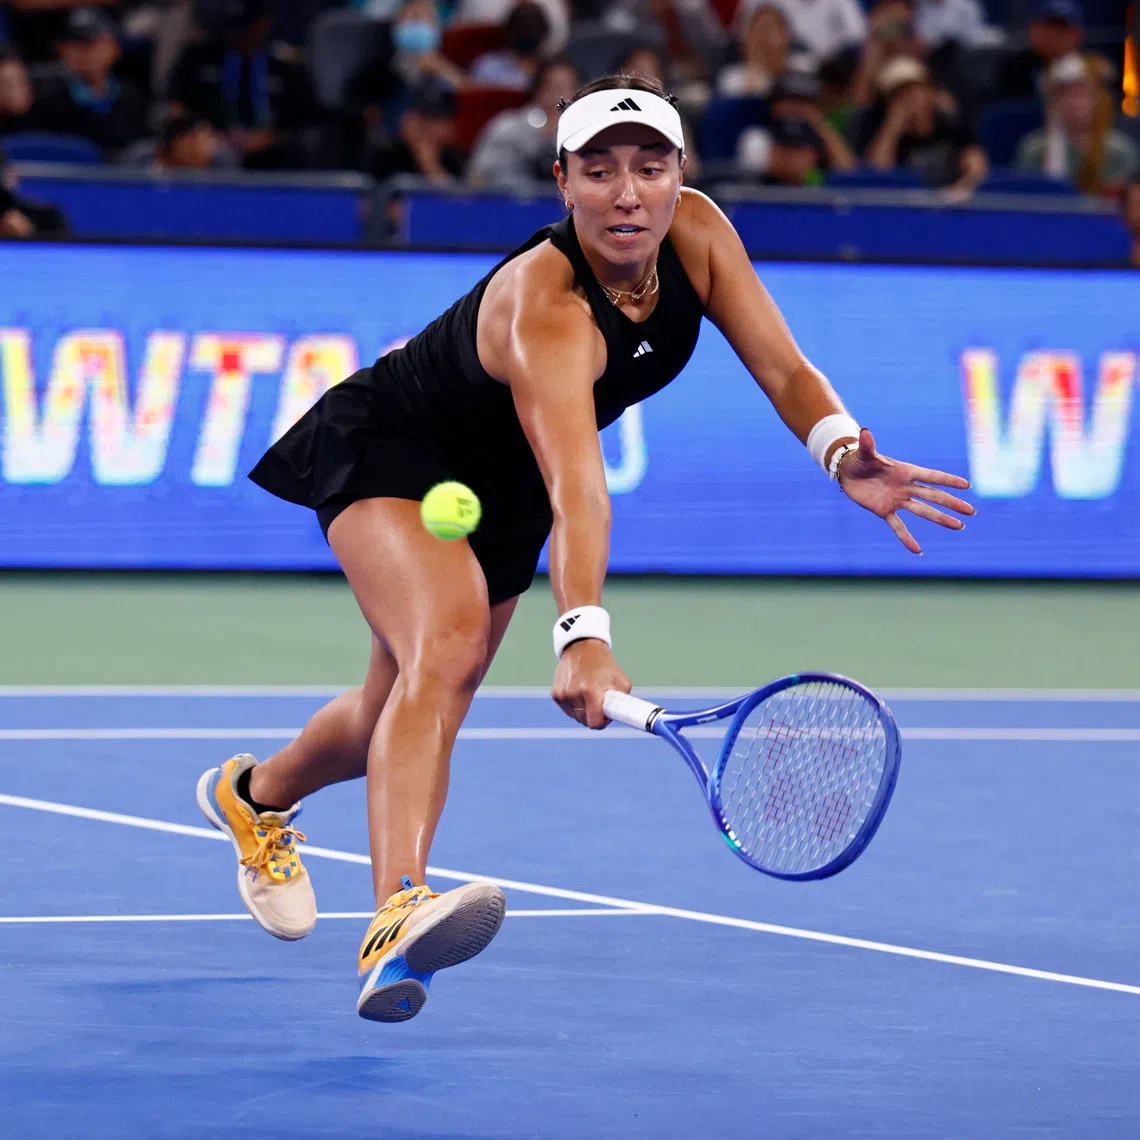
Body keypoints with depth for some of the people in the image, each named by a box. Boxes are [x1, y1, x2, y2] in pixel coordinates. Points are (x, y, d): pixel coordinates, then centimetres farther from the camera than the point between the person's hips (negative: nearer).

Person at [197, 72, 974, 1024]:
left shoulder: (696, 234, -19)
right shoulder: (545, 308, -38)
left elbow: (783, 369, -17)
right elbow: (576, 487, -51)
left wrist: (845, 452, -38)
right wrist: (583, 635, -64)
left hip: (499, 490, 8)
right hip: (388, 451, -8)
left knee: (400, 715, 18)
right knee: (447, 641, -35)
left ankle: (255, 795, 50)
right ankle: (398, 918, -50)